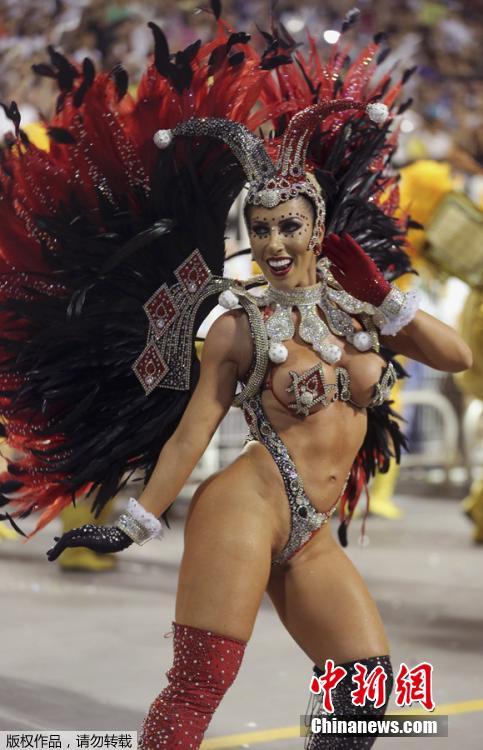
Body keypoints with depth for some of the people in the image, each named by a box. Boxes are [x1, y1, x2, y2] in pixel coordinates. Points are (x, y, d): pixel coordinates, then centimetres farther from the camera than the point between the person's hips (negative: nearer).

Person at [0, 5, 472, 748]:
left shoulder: (357, 308, 12)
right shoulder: (241, 324, 0)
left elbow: (457, 355, 11)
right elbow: (191, 431, 1)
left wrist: (385, 301, -2)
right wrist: (135, 525, 0)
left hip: (311, 534, 6)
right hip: (247, 507, -5)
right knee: (200, 684, -13)